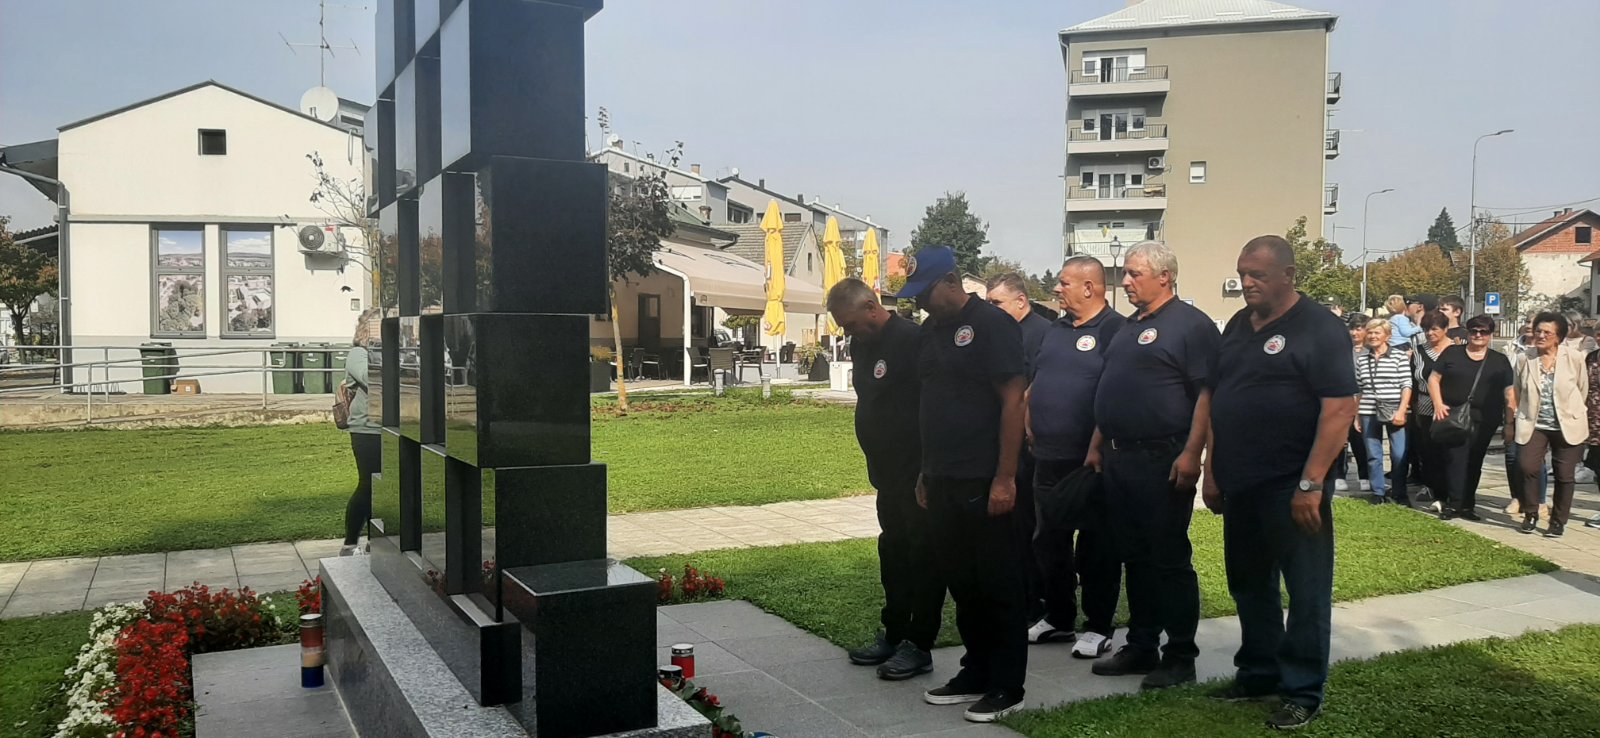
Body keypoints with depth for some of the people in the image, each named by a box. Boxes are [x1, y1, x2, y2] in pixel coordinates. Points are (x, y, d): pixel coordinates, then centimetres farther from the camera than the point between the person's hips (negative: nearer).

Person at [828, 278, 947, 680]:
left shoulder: (911, 340, -17)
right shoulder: (863, 345, 10)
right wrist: (877, 465, 17)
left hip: (919, 474, -9)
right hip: (889, 472, 9)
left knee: (922, 553, 1)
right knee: (893, 552, 16)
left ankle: (919, 646, 9)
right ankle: (893, 635, 27)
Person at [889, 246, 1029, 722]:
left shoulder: (992, 324, -10)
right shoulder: (930, 332, 13)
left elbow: (1013, 400, -14)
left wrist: (1005, 478, -18)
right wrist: (925, 473, 16)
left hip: (984, 483, -7)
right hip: (942, 482, 8)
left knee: (998, 585, 2)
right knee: (961, 583, 14)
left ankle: (1007, 687, 12)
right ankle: (976, 673, 27)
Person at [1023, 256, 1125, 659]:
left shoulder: (1114, 330, -10)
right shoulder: (1054, 330, 15)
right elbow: (1032, 384, 22)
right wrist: (1028, 426, 12)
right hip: (1048, 459, 8)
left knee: (1096, 546, 3)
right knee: (1049, 542, 15)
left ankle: (1098, 627, 15)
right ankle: (1058, 618, 29)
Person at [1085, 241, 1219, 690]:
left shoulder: (1191, 325, -9)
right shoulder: (1130, 328, 18)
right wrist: (1097, 446, 19)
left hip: (1162, 463, -8)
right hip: (1119, 459, 9)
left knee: (1170, 560, 0)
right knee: (1135, 557, 14)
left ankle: (1180, 657, 10)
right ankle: (1141, 647, 24)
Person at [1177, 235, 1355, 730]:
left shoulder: (1318, 330, -10)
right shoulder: (1238, 326, 11)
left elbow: (1340, 409, -16)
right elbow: (1210, 394, 17)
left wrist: (1310, 483, -21)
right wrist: (1203, 462, 11)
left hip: (1291, 488, -7)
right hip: (1240, 485, 7)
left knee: (1305, 592, 4)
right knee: (1249, 585, 16)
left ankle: (1302, 692, 14)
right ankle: (1258, 673, 30)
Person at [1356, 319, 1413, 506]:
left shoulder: (1400, 356, 0)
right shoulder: (1362, 360, 10)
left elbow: (1406, 385, -4)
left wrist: (1401, 410, -13)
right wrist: (1356, 416, 10)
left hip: (1394, 412, -3)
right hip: (1369, 413, 3)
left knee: (1399, 455, -3)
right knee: (1373, 455, 6)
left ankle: (1399, 493, 9)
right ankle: (1378, 492, 14)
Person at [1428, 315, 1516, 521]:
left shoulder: (1500, 361, 10)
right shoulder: (1452, 353, 7)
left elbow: (1510, 394, 7)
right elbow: (1434, 379, 7)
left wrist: (1510, 423, 0)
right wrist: (1438, 404, -7)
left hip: (1484, 420, 2)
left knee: (1474, 462, 6)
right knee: (1456, 458, -10)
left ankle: (1467, 505, 14)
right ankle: (1453, 504, -7)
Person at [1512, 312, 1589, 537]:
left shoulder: (1574, 358, -4)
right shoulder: (1526, 360, -1)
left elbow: (1583, 391, 6)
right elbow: (1517, 394, 8)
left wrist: (1575, 416, 11)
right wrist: (1512, 425, 9)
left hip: (1567, 427, 0)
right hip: (1534, 425, 1)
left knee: (1564, 475, 5)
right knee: (1528, 468, -12)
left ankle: (1558, 521, 20)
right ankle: (1530, 515, 7)